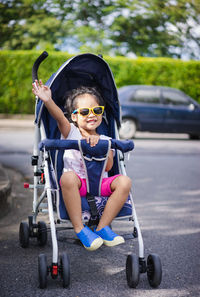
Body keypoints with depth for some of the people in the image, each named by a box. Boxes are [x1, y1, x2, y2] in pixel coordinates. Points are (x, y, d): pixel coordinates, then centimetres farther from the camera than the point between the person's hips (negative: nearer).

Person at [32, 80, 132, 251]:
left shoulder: (105, 140, 15)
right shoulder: (71, 133, 7)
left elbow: (108, 167, -1)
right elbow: (60, 118, -16)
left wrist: (99, 144, -13)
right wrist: (48, 101, -36)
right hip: (77, 185, -3)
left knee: (124, 181, -25)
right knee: (68, 177, -37)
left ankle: (103, 227, -15)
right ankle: (79, 229, -26)